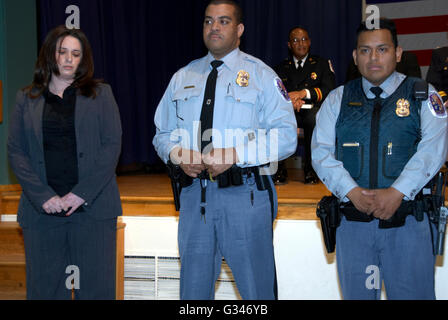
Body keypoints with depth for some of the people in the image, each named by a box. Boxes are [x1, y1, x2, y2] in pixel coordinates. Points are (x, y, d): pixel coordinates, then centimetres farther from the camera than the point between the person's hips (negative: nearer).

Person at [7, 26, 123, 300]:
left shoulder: (100, 94, 10)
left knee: (97, 286, 0)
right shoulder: (27, 99, 13)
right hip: (42, 210, 1)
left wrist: (82, 194, -10)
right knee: (44, 286, 4)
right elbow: (16, 151, 6)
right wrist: (43, 197, -8)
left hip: (92, 206, -1)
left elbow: (112, 145, 1)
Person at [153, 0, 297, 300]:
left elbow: (286, 137, -8)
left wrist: (234, 155, -19)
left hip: (245, 195, -4)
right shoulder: (183, 77, 14)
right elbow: (163, 134, 16)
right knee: (194, 287, 13)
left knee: (256, 286, 4)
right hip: (195, 193, 4)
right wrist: (179, 155, -6)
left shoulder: (261, 75, 1)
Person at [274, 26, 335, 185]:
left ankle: (310, 168, -27)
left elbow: (329, 90, 1)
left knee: (315, 115, -39)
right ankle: (280, 168, -24)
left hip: (311, 111, -2)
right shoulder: (281, 68, 22)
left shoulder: (322, 63, 16)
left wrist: (304, 93, -14)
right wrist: (290, 99, -14)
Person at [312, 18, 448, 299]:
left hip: (408, 223, -2)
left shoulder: (423, 96, 5)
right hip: (353, 222, 2)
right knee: (356, 294, 12)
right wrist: (352, 191, -15)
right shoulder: (338, 100, 10)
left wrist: (397, 192, -20)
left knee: (412, 293, 2)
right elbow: (322, 151, 0)